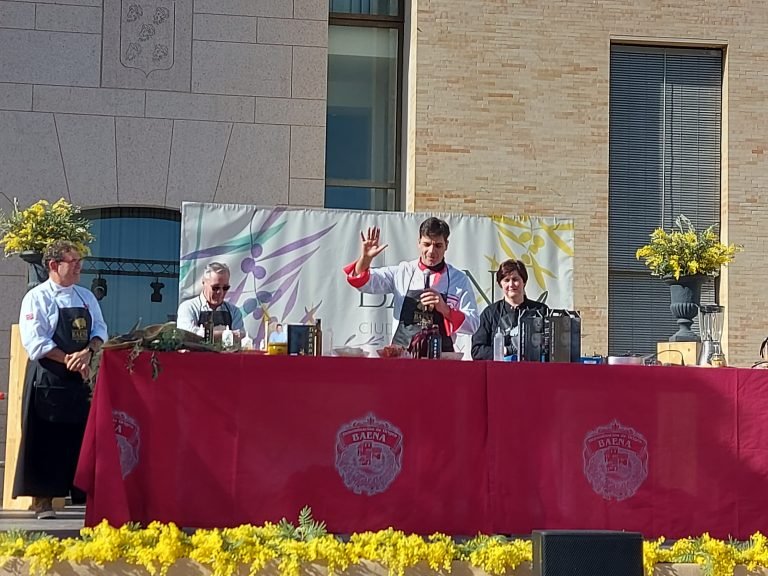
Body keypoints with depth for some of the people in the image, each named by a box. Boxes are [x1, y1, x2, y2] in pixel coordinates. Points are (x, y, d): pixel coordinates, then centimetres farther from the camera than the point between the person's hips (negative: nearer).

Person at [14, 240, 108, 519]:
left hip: (82, 380, 5)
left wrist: (88, 352, -12)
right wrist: (70, 361, -17)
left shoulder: (86, 297, 14)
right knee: (45, 440, -2)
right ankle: (42, 500, 4)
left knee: (84, 438, 5)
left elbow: (100, 331, 9)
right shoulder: (37, 298, -4)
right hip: (48, 380, -5)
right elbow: (35, 342, -13)